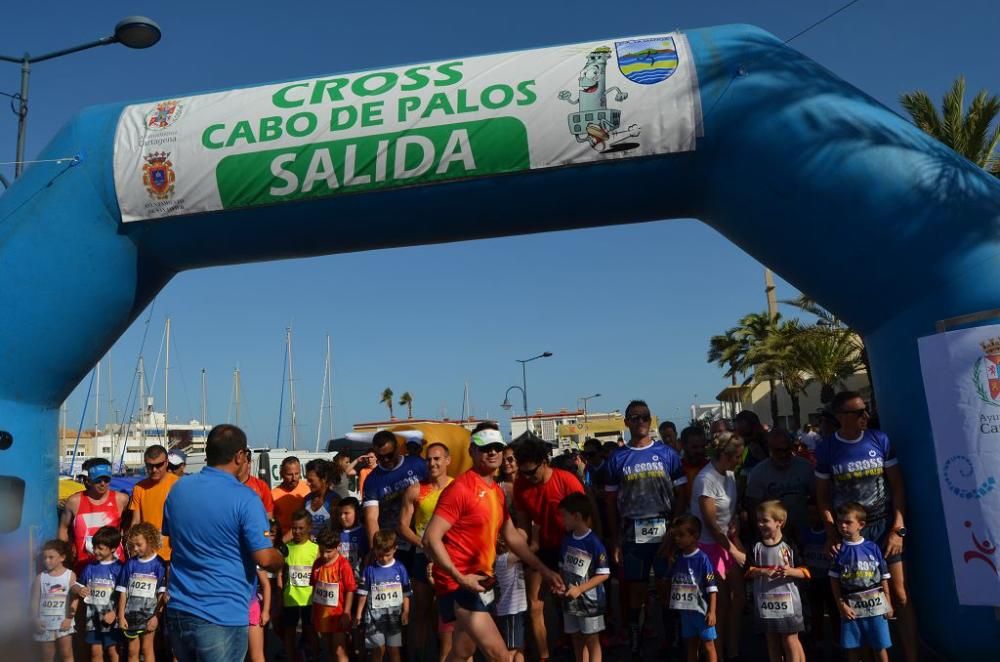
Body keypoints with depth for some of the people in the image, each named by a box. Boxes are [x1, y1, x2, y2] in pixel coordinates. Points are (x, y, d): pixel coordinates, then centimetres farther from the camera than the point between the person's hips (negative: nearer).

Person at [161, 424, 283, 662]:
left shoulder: (178, 489, 4)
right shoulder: (245, 498, -16)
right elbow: (265, 559, -18)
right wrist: (281, 558, 3)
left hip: (178, 610, 6)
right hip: (222, 617, -6)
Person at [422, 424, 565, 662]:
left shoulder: (497, 491, 11)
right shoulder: (460, 488, -17)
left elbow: (512, 537, 19)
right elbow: (431, 539, -21)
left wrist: (545, 571, 16)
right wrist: (460, 578, -25)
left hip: (480, 583, 9)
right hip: (460, 585, -9)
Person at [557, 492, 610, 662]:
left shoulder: (594, 543, -19)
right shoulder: (567, 540, 2)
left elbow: (604, 574, -18)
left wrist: (580, 589, -21)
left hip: (590, 600, -6)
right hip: (571, 600, 7)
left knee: (592, 640, 5)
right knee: (577, 640, 16)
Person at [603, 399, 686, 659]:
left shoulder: (668, 453, 3)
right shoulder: (618, 459, 5)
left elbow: (680, 496, 2)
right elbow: (611, 502, 7)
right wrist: (615, 541, 3)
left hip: (664, 531, -1)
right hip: (633, 535, 1)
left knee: (667, 586, 2)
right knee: (636, 589, 7)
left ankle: (670, 640, 17)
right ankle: (634, 645, 17)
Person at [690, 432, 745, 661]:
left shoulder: (729, 475, 4)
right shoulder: (706, 479, -20)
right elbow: (711, 522, -18)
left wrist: (736, 521, -6)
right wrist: (733, 550, -13)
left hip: (728, 542, 7)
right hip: (710, 545, -7)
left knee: (738, 597, 10)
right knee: (721, 602, -1)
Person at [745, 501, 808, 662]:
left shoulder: (789, 545, -7)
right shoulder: (756, 546, 0)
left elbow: (805, 572, -5)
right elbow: (749, 571, -1)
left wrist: (790, 571, -24)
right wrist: (764, 572, -19)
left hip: (787, 600, -3)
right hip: (766, 601, 3)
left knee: (790, 640, 4)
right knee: (772, 641, 16)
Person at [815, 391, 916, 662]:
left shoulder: (880, 440, -4)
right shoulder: (826, 449, -4)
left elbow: (897, 486, 0)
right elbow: (823, 496, 2)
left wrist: (898, 529, -5)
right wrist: (831, 533, -4)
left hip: (884, 528, 0)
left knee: (900, 595, 1)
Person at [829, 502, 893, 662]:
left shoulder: (873, 547, -3)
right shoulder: (839, 550, -2)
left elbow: (884, 577, 3)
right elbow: (834, 580, 0)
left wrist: (888, 603, 3)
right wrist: (841, 605, -5)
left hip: (875, 605, -1)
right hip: (851, 607, 1)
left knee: (880, 647, 7)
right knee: (852, 648, 8)